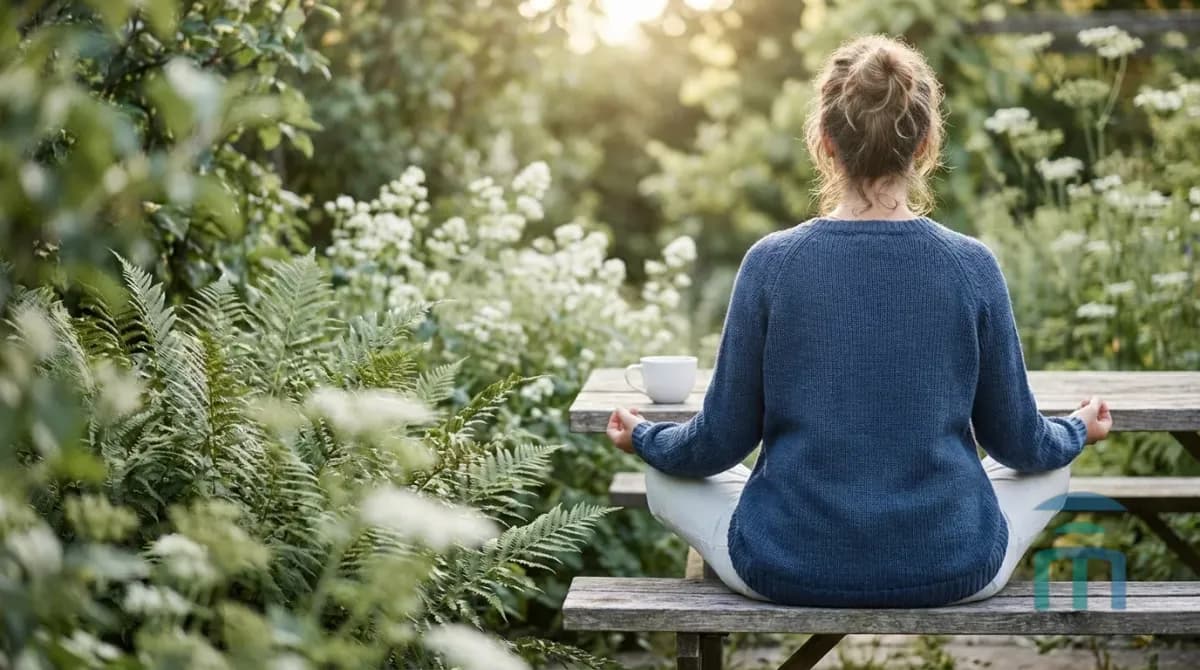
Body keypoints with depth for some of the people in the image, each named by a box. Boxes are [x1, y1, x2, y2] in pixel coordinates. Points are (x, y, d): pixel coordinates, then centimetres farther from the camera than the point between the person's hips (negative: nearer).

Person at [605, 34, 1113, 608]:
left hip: (789, 571, -1)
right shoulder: (972, 267, -9)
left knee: (666, 472, 26)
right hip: (950, 572, 1)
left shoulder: (771, 263, -12)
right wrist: (1076, 430, 25)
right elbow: (1018, 441, 2)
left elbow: (722, 441, -4)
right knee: (1050, 467, 30)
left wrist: (644, 437, 18)